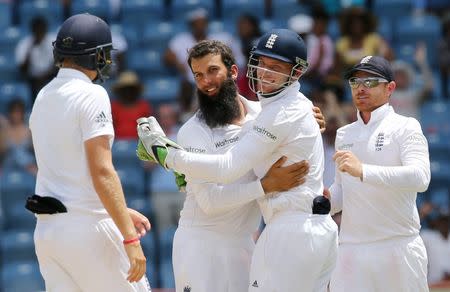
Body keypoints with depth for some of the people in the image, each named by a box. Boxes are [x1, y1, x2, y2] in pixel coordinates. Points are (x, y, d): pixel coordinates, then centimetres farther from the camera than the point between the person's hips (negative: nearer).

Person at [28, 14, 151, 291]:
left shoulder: (43, 98, 14)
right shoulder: (91, 95, -11)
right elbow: (102, 173, -19)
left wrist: (121, 212, 24)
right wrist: (130, 238, -20)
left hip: (46, 227, 8)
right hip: (86, 227, -8)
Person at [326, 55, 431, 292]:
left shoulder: (405, 128, -1)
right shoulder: (344, 134, 19)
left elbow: (420, 177, -19)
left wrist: (363, 171, -30)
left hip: (398, 246, -5)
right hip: (351, 250, 5)